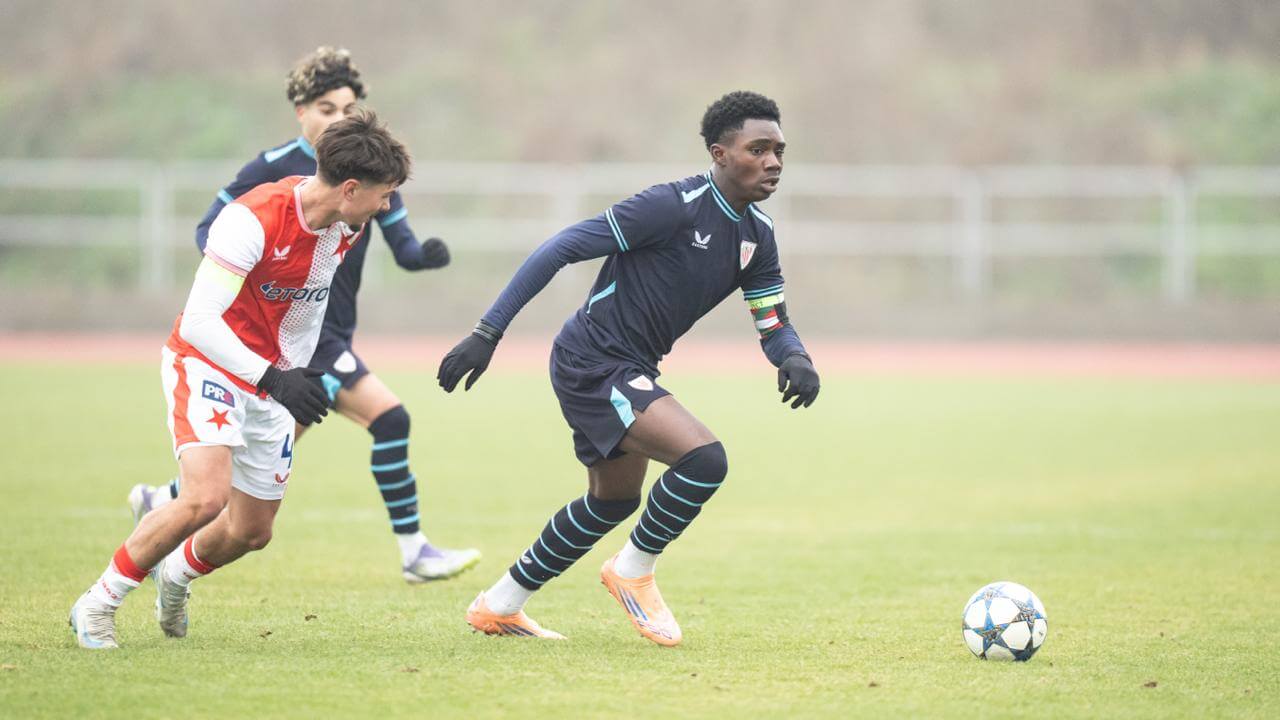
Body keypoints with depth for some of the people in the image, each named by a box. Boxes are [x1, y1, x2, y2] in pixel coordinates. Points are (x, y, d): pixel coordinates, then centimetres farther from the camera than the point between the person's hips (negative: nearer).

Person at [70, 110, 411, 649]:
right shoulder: (254, 220, -28)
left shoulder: (347, 229, -4)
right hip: (207, 363, -7)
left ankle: (175, 574, 42)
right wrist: (273, 380, -37)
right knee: (206, 498, -26)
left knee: (252, 533, 9)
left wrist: (297, 376, 20)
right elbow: (198, 322, -31)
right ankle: (98, 604, -9)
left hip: (270, 375, 7)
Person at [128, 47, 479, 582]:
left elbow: (402, 246, 7)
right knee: (388, 416, -18)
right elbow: (210, 229, -3)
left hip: (334, 333, 7)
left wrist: (426, 255, -16)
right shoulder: (275, 169, -8)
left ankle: (160, 503, 32)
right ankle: (414, 553, -13)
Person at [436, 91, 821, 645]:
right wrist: (487, 333, -24)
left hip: (628, 371, 10)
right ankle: (634, 571, -1)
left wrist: (794, 358, -17)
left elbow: (773, 323, 9)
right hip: (593, 364, -10)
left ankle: (499, 605, 40)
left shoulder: (756, 235, 4)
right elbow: (560, 249, -21)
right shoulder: (675, 206, -22)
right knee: (704, 458, -25)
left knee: (612, 501, 25)